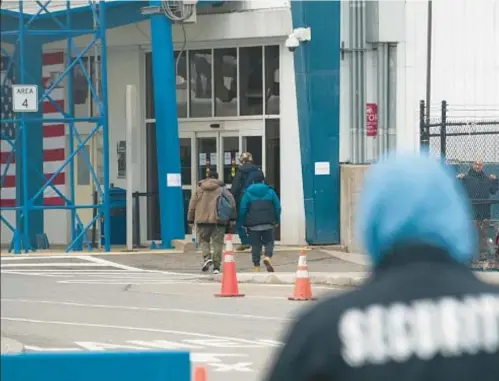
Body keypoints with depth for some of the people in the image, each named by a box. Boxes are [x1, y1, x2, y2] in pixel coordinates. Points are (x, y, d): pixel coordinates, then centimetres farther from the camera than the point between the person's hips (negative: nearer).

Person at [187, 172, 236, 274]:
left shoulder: (199, 189, 9)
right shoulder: (222, 189, 5)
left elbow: (192, 205, 9)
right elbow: (231, 202, 0)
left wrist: (190, 219, 16)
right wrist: (232, 218, 5)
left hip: (202, 220, 1)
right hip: (218, 220, -1)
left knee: (203, 240, 14)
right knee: (218, 242, 4)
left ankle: (207, 257, -12)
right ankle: (216, 266, 0)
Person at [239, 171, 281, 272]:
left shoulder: (248, 193, 1)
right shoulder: (270, 192, 4)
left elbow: (243, 209, -1)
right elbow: (277, 207, 3)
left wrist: (243, 223, 7)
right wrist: (276, 220, 13)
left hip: (253, 224, 0)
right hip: (268, 223, 0)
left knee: (255, 245, 5)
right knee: (269, 242, 10)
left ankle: (257, 267, 2)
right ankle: (268, 257, -18)